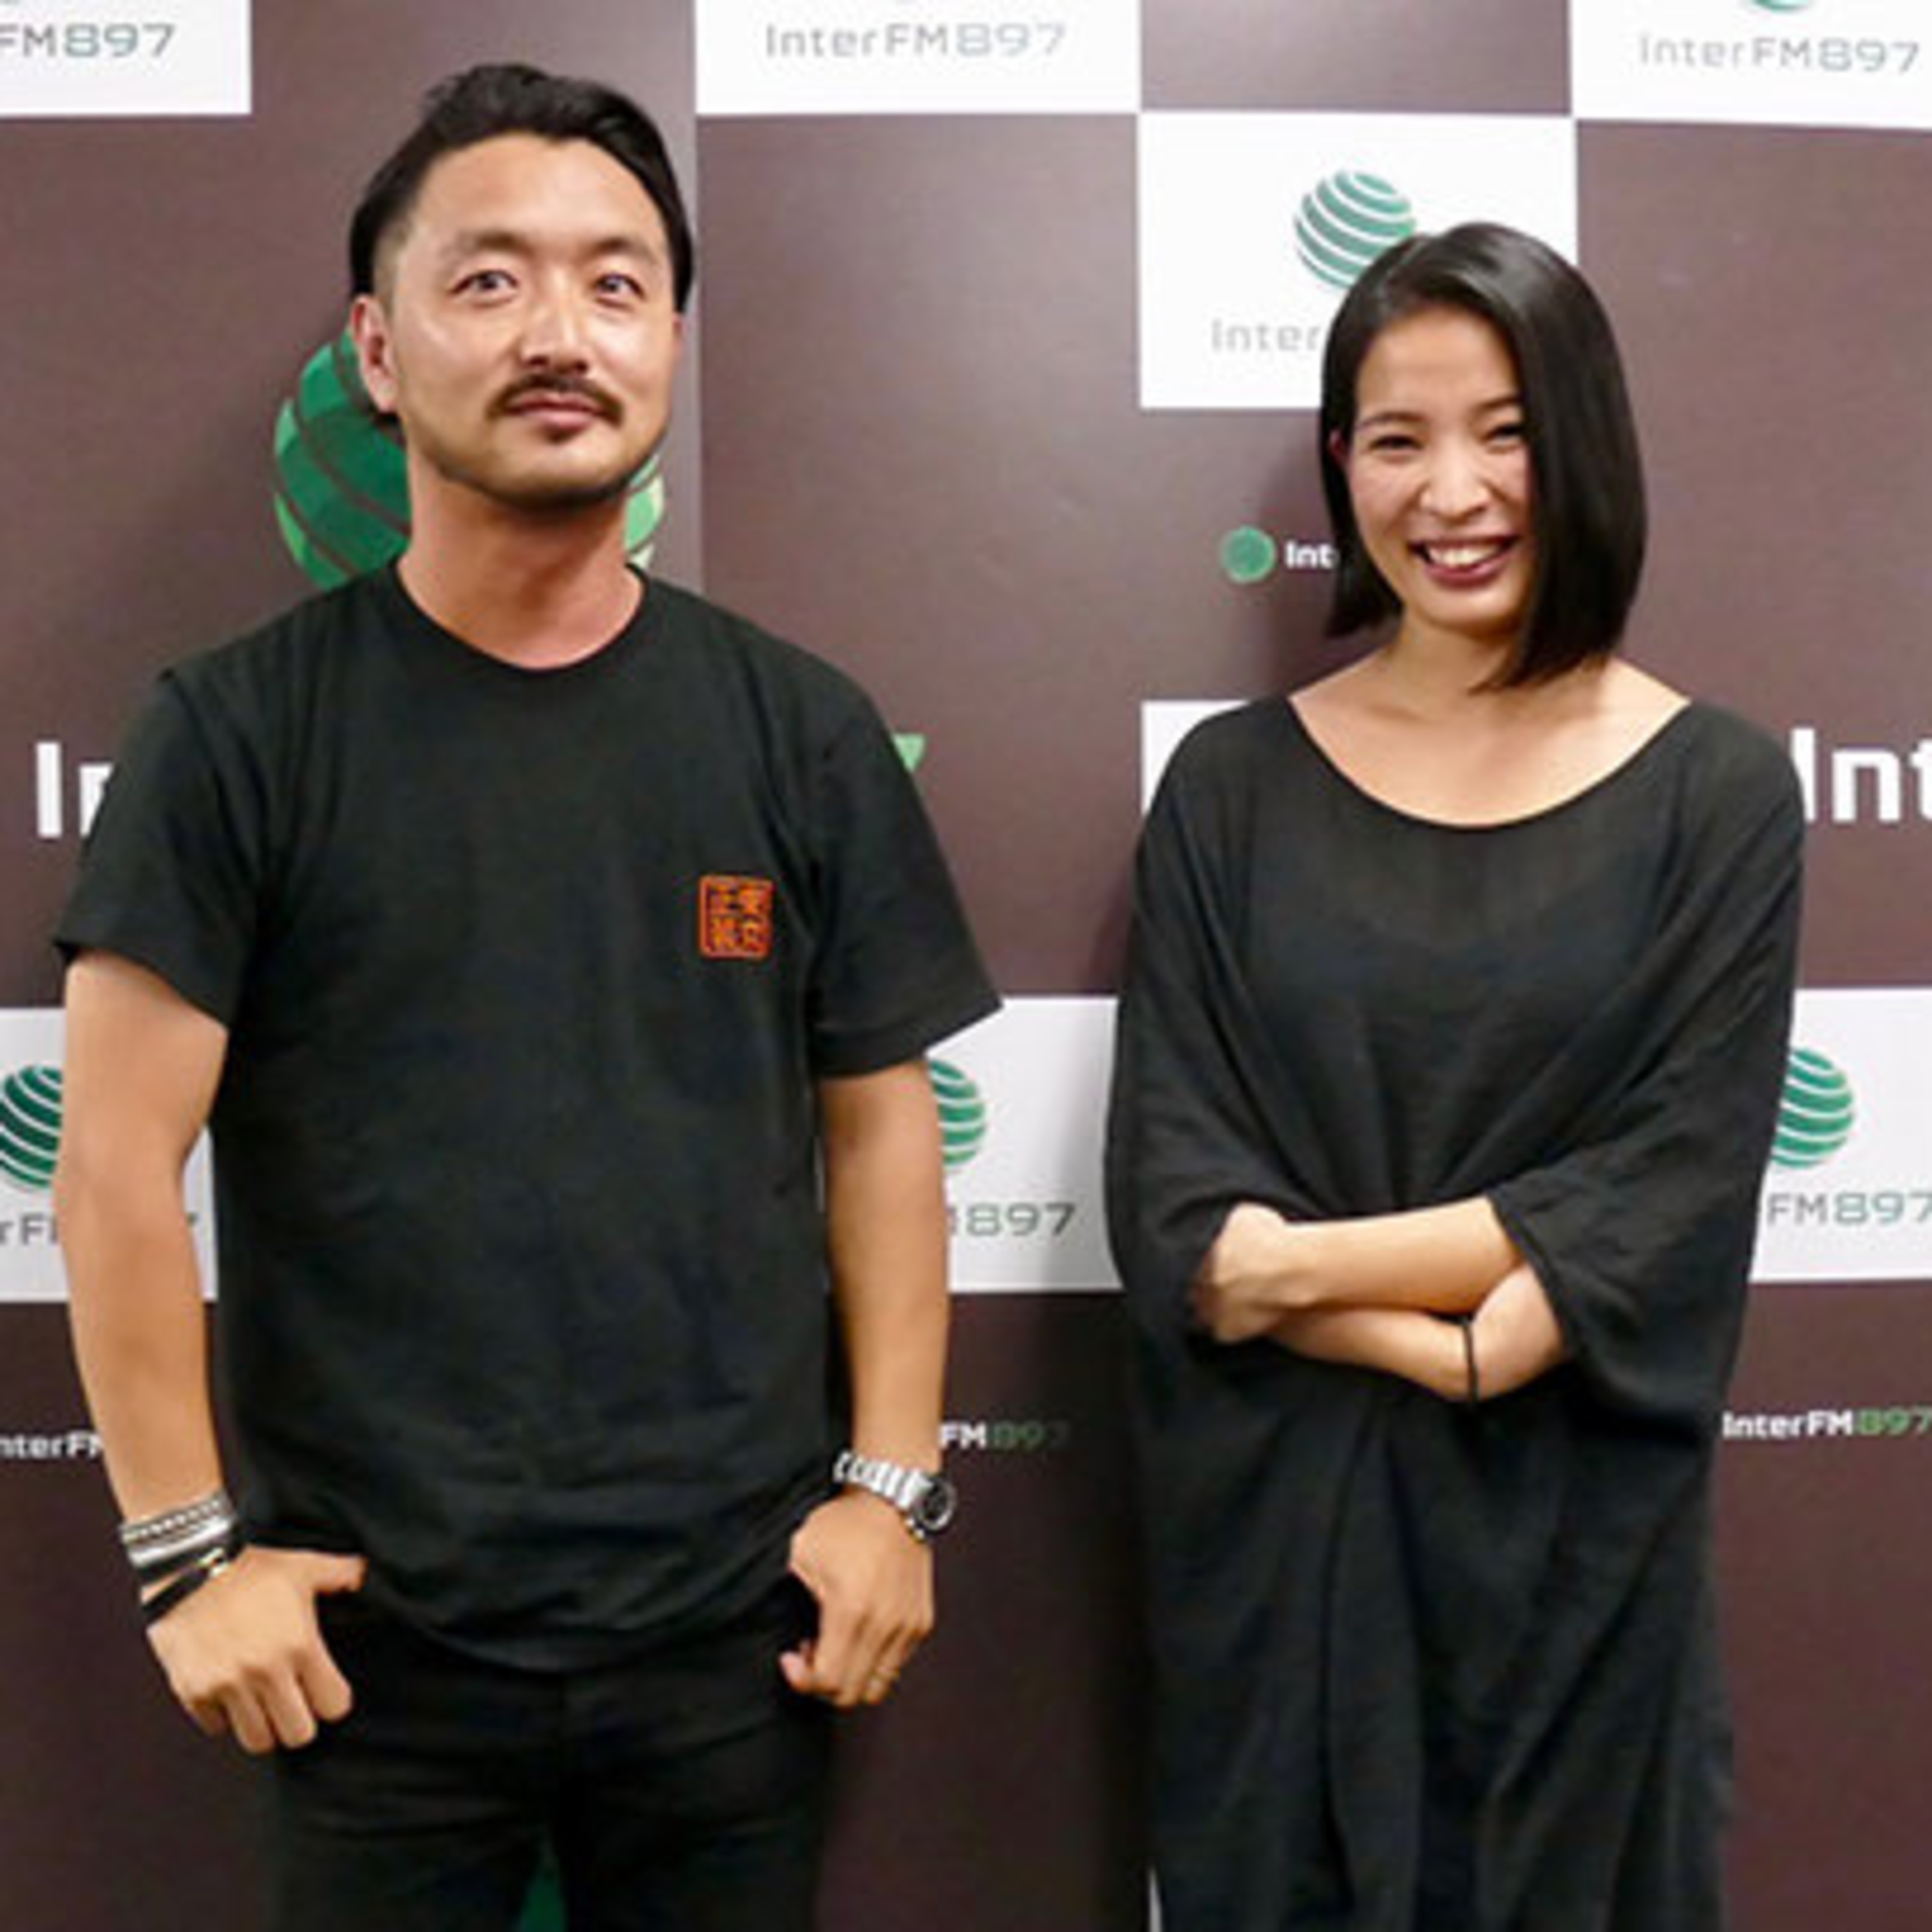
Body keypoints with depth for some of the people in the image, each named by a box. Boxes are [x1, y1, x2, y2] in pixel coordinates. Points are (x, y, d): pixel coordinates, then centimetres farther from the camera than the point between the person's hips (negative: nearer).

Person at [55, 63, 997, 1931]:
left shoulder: (798, 731, 1)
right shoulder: (239, 729, -5)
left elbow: (880, 1124, 3)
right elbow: (119, 1164, -6)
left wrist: (891, 1481, -1)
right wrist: (187, 1546, -7)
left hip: (733, 1619, 2)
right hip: (373, 1633, -1)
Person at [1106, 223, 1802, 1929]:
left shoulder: (1718, 791, -2)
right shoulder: (1234, 787, 0)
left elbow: (1677, 1192, -10)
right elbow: (1171, 1189, -7)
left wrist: (1314, 1264, -16)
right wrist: (1450, 1344, -19)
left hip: (1579, 1537, 0)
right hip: (1276, 1530, 1)